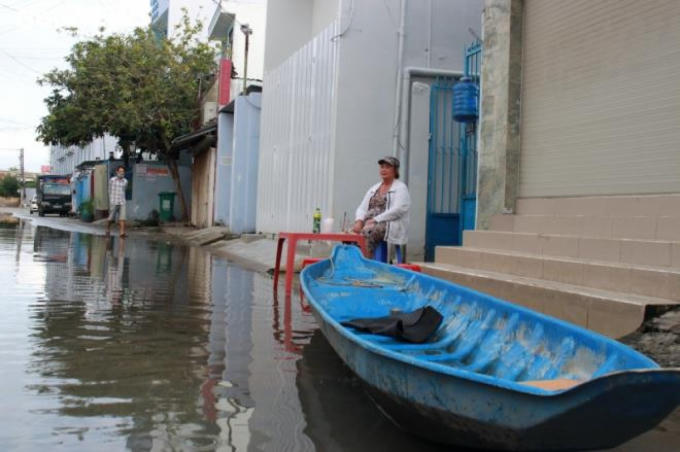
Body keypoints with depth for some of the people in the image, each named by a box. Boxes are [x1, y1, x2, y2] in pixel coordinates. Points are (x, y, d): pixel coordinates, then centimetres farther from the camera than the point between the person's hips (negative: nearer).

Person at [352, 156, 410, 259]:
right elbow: (362, 208, 17)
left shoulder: (400, 188, 4)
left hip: (389, 224, -6)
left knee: (366, 232, -35)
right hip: (370, 224, 6)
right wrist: (359, 221, -6)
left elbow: (398, 210, -11)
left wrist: (375, 220, -16)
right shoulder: (374, 188, 23)